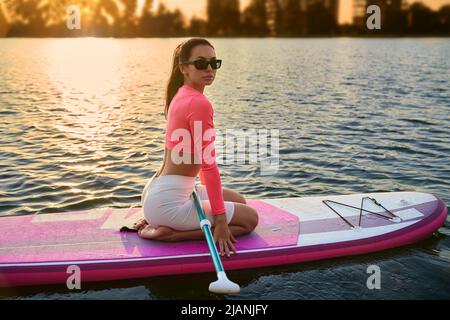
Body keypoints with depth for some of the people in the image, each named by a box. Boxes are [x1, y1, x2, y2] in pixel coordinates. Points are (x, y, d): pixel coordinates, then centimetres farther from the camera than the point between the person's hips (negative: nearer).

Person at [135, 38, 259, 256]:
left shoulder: (180, 95, 11)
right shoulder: (199, 103, -18)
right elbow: (208, 164, -20)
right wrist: (220, 220, -17)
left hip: (157, 189, 9)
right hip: (168, 201, -9)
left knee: (238, 201, 24)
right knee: (250, 218, 2)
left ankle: (160, 222, 11)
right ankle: (170, 234, -6)